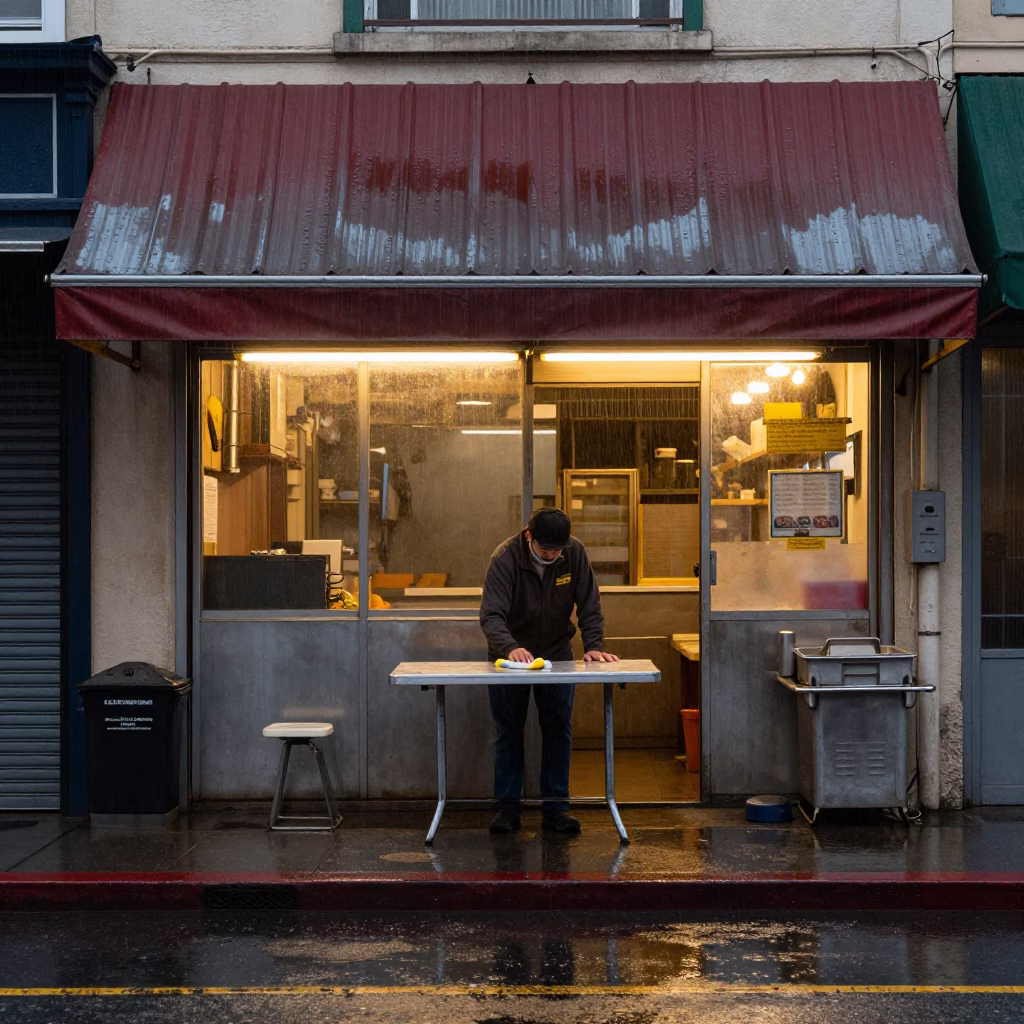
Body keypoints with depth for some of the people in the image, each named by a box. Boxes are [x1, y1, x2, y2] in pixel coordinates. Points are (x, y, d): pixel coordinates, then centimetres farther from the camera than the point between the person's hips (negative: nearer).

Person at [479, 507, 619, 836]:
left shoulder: (575, 553, -16)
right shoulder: (505, 558, -24)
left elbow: (589, 606, -9)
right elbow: (491, 615, -32)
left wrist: (593, 644, -23)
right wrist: (510, 647, -49)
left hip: (556, 653, 2)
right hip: (511, 655, -2)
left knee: (559, 730, 2)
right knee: (508, 732, 2)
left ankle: (556, 806, 10)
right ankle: (507, 806, 11)